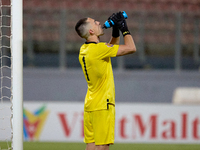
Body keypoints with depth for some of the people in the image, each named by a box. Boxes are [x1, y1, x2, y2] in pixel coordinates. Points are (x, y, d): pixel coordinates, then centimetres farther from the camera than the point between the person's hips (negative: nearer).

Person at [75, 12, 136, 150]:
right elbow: (131, 48, -15)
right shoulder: (98, 49, -16)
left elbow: (111, 47, 27)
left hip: (90, 104, 9)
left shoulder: (84, 49, 11)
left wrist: (116, 30, 14)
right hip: (102, 105, -9)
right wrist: (124, 28, -4)